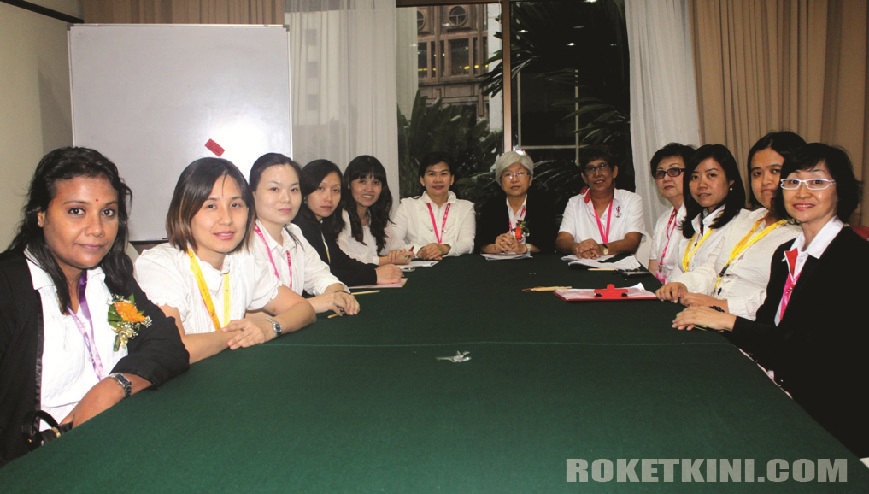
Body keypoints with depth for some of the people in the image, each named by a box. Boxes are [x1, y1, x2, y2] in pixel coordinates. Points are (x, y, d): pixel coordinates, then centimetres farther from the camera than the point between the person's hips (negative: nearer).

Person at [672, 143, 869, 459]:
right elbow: (767, 324, 8)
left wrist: (728, 322, -18)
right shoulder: (785, 253, 11)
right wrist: (709, 317, -11)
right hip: (780, 392, 6)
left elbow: (813, 348, -21)